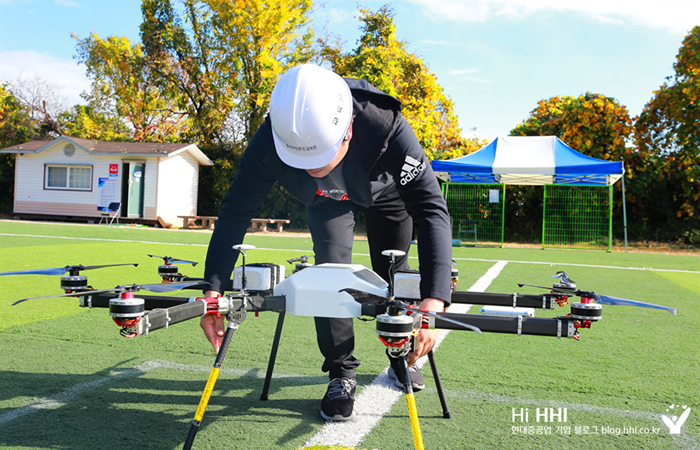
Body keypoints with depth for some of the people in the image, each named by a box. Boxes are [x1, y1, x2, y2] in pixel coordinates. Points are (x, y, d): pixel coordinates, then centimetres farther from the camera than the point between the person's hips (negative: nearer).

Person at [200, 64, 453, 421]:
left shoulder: (387, 128, -47)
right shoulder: (268, 141, -40)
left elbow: (432, 210, -47)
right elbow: (236, 211, -29)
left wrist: (432, 301, -58)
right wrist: (214, 289, -38)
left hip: (386, 193, -1)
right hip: (327, 200, 1)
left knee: (392, 276, 6)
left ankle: (402, 358, 32)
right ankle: (341, 373, 4)